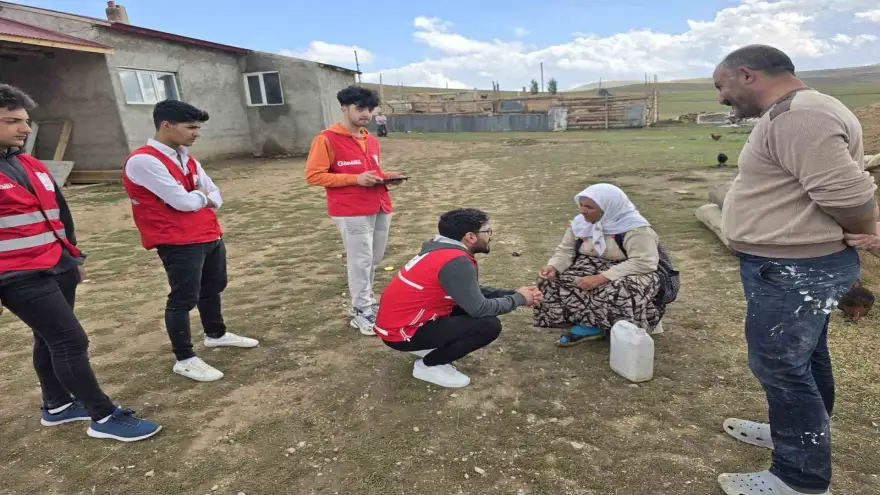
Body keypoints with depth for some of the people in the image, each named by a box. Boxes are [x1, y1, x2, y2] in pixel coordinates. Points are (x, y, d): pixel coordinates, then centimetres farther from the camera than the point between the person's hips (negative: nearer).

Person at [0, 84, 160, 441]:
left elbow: (59, 214, 20)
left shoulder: (31, 165, 12)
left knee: (51, 340, 18)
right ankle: (104, 417, 4)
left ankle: (56, 406, 34)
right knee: (71, 342, -7)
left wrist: (73, 258, 21)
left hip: (59, 268, 8)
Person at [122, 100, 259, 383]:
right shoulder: (143, 161, -17)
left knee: (213, 289, 21)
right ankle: (185, 360, 16)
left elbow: (216, 196, 13)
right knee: (183, 299, 1)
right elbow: (183, 201, -23)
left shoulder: (186, 158, 13)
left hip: (211, 237, 9)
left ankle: (216, 334, 42)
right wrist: (201, 195, -2)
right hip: (179, 244, -9)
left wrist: (203, 199, -8)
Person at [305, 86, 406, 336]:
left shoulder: (372, 140, 14)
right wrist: (355, 179, -19)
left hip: (381, 208, 7)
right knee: (361, 262, -3)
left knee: (373, 261, 13)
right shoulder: (327, 139, -8)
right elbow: (313, 175, -13)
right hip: (352, 213, -7)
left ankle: (363, 304, 30)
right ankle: (363, 313, 12)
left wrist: (387, 177, 3)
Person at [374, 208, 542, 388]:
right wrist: (518, 299, -4)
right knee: (490, 325, -14)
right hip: (400, 332, -10)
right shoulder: (456, 261, -23)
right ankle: (428, 365, -1)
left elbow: (474, 292, 16)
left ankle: (429, 347, 15)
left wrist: (512, 293, 9)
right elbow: (479, 309, -19)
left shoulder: (444, 249, 6)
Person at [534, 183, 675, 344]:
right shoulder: (580, 222, -1)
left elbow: (643, 263, -30)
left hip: (630, 275, -6)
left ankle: (589, 323, -13)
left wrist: (601, 278, -36)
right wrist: (552, 267, -20)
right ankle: (592, 325, -15)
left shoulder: (635, 227, -22)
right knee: (551, 281, -16)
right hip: (592, 270, 6)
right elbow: (566, 250, 2)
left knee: (618, 292, -40)